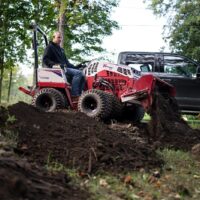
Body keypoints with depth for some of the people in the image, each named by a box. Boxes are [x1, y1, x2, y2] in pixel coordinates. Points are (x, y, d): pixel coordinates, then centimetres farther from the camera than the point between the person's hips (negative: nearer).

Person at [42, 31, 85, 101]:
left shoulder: (61, 49, 28)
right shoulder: (50, 47, 2)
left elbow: (66, 61, 30)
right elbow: (45, 60, -9)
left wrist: (75, 67, 15)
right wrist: (55, 64, -24)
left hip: (64, 68, 9)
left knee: (82, 76, -6)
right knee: (78, 73, -26)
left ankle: (79, 95, -15)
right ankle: (74, 96, -31)